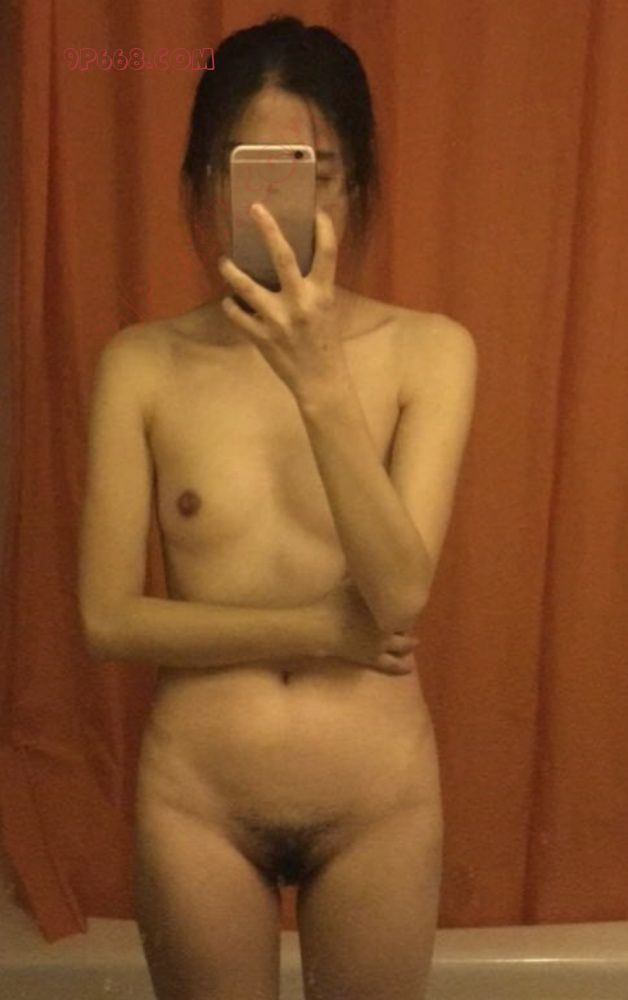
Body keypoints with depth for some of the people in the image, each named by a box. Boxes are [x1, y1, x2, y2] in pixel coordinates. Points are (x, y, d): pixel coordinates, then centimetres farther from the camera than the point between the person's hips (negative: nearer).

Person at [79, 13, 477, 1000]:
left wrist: (321, 381, -30)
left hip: (379, 796, 0)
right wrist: (326, 629, -16)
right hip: (197, 797, 1)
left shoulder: (427, 350, -10)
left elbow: (401, 595, -20)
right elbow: (109, 617, -9)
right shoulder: (142, 363, -8)